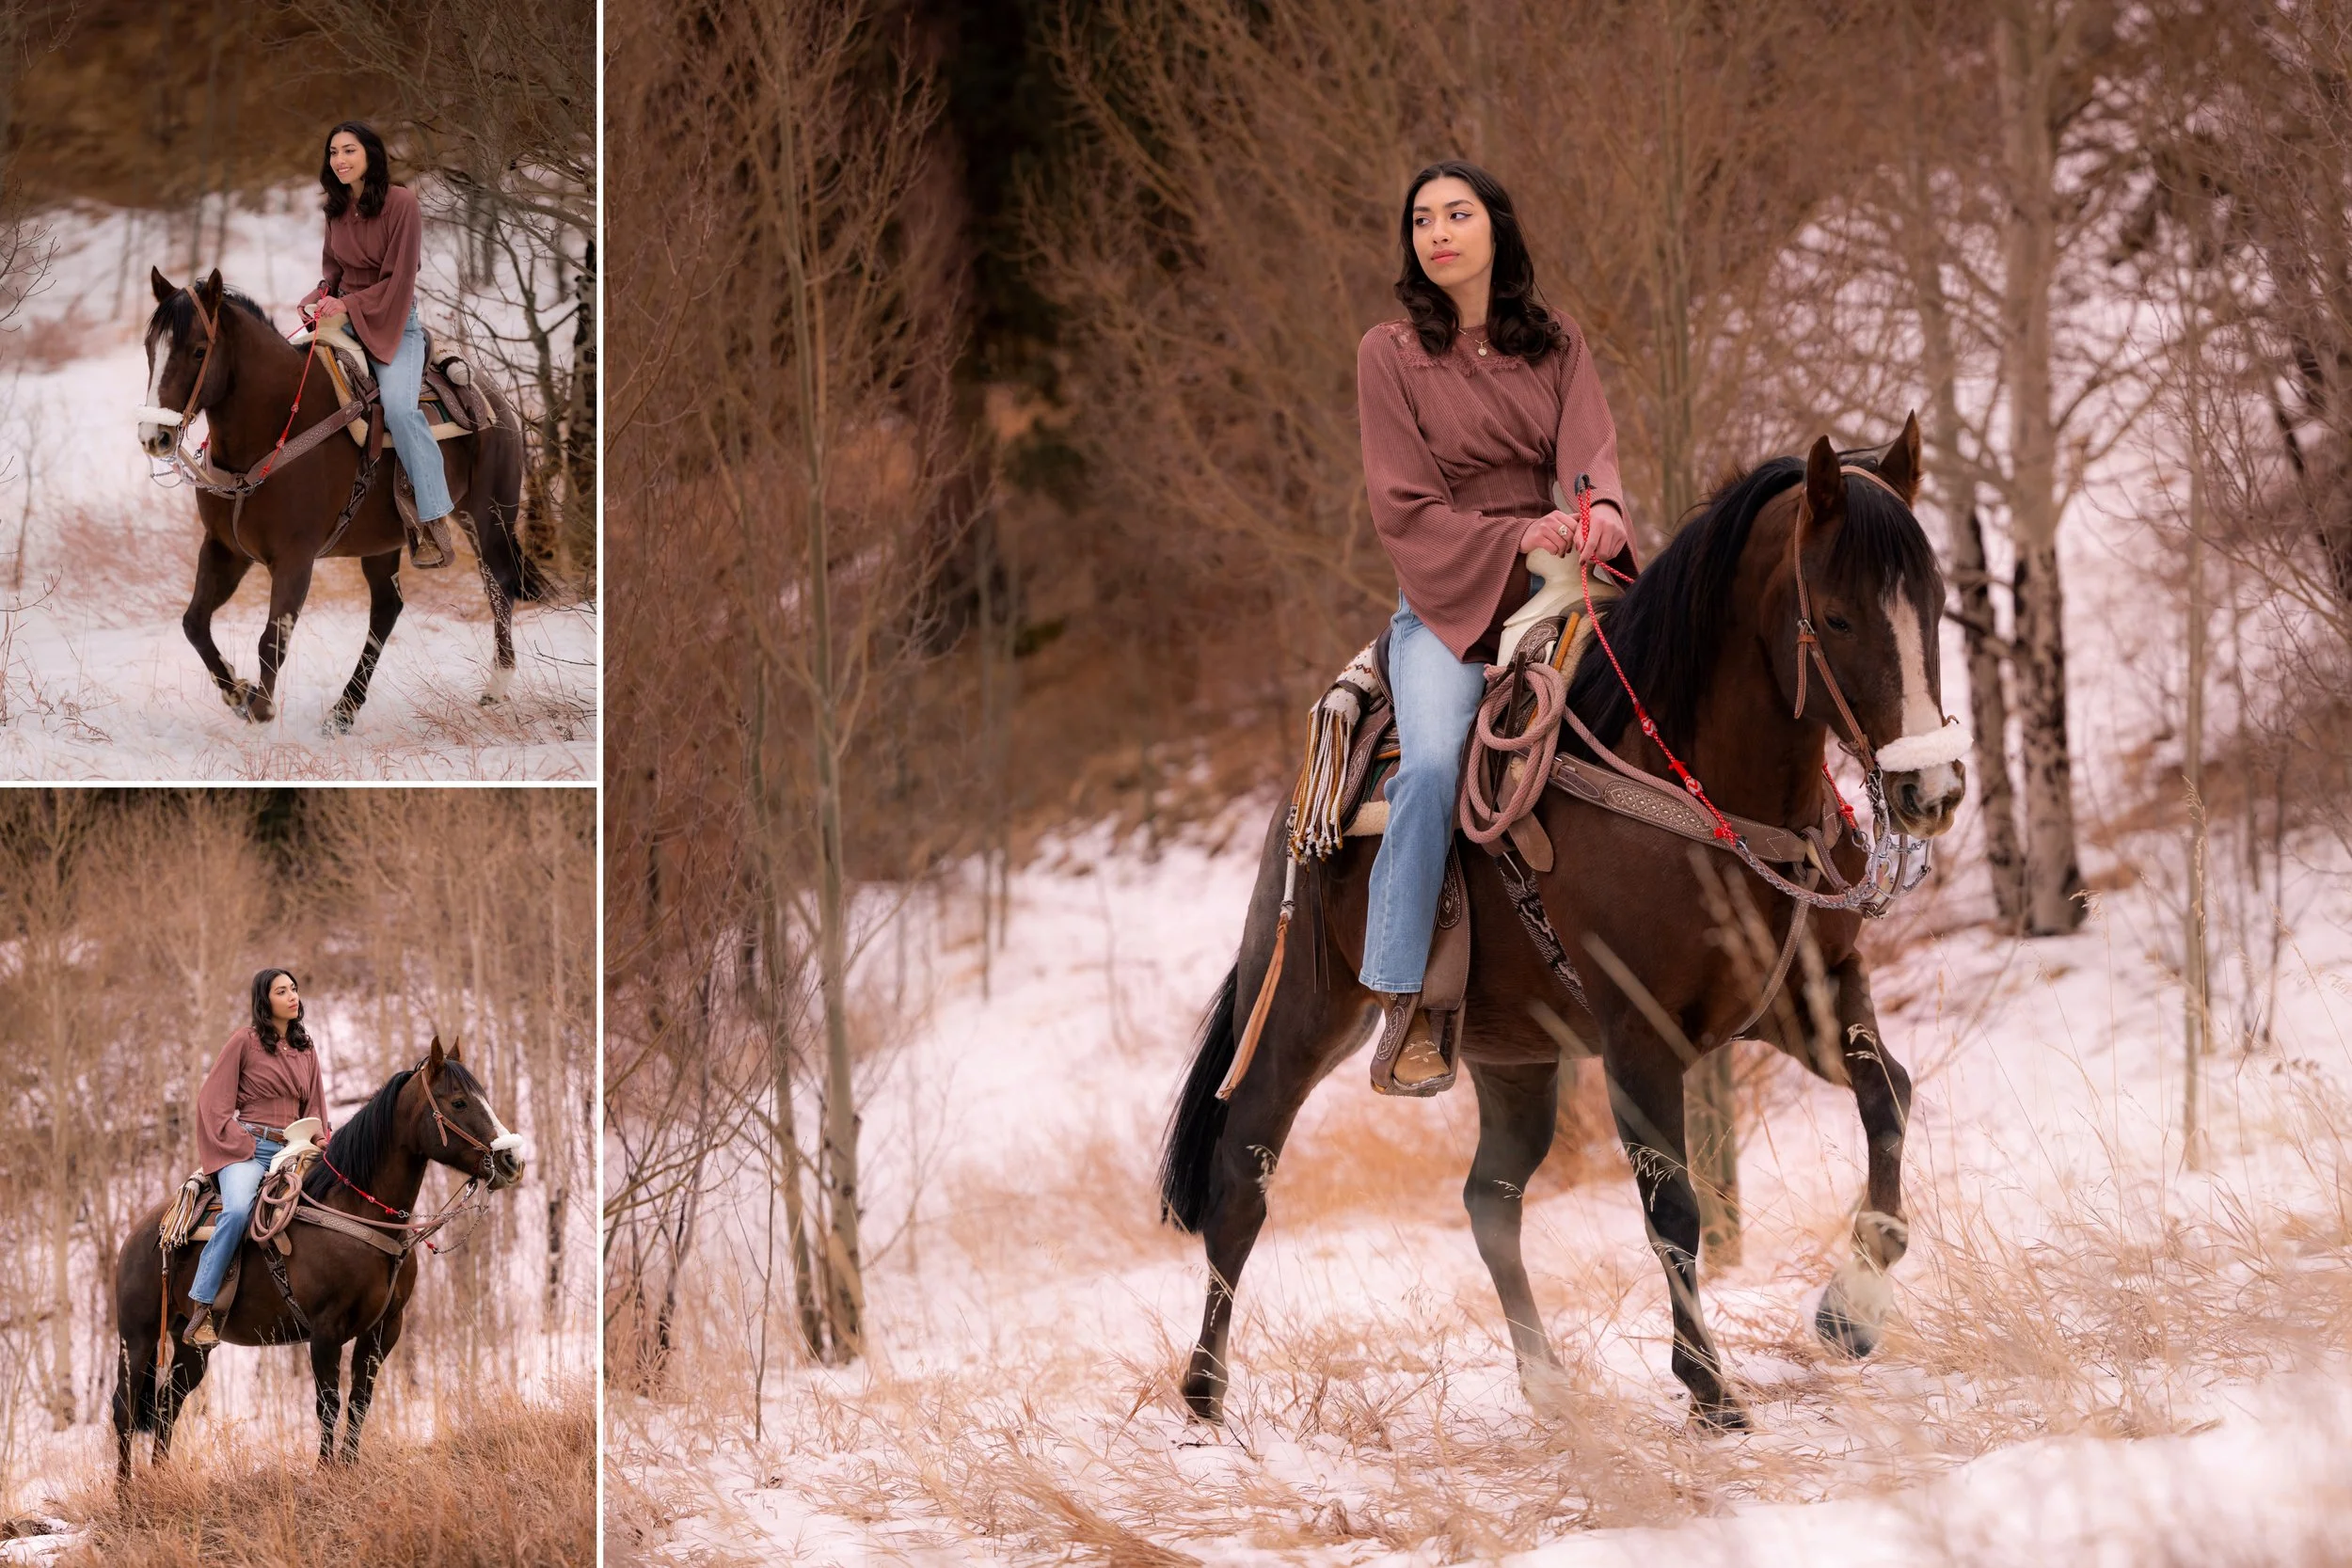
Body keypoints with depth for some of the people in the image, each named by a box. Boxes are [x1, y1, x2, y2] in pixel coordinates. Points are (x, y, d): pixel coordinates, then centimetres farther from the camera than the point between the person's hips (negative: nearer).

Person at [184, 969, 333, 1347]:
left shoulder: (305, 1047, 17)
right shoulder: (245, 1041, 1)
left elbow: (314, 1106, 23)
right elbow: (214, 1100, -1)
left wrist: (321, 1138, 4)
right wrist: (239, 1144, -10)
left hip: (292, 1149, 6)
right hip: (247, 1147, -6)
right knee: (238, 1210, -33)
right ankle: (202, 1308, -31)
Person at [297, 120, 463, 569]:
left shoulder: (401, 203, -14)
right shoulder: (337, 208, 5)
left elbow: (397, 281, -14)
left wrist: (346, 306, -20)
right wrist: (323, 292, 0)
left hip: (392, 319, -7)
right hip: (343, 312, 7)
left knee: (399, 409, -27)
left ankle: (435, 525, -27)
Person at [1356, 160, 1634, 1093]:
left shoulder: (1557, 345, 12)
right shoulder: (1390, 354, 3)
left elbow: (1590, 454, -3)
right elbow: (1405, 509, -4)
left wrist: (1600, 515, -27)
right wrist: (1514, 538, -18)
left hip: (1555, 590, 3)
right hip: (1445, 599, -3)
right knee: (1434, 762, -29)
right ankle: (1403, 1009, -25)